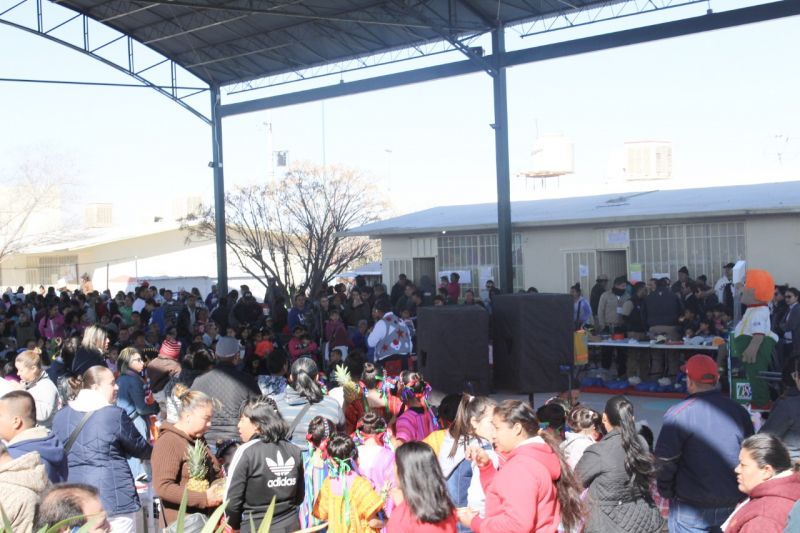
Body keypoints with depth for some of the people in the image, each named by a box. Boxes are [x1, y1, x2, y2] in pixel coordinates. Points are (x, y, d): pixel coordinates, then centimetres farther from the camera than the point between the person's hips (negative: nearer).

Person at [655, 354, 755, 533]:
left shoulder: (678, 414, -16)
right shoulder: (739, 411, 1)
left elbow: (665, 461, -14)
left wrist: (666, 491, 4)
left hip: (692, 508, -4)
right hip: (733, 505, 5)